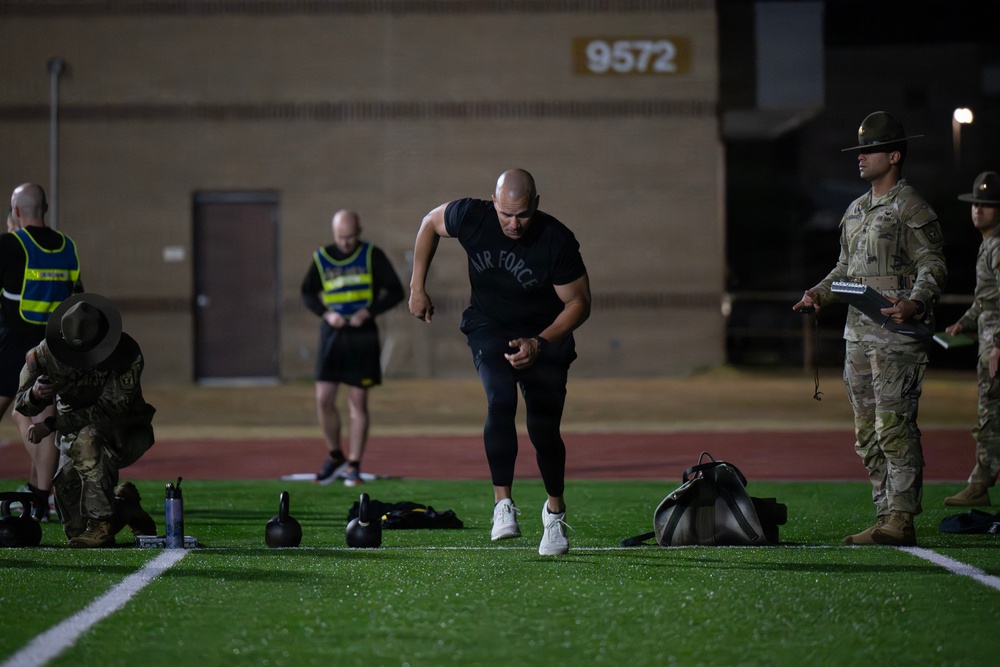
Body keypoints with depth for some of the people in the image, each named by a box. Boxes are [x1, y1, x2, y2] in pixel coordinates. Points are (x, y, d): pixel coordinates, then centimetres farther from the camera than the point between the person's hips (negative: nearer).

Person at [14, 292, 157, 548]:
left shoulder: (126, 353, -25)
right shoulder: (46, 352, -15)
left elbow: (109, 410, -30)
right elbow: (22, 404, -8)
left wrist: (51, 425, -35)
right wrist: (35, 394, -35)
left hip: (126, 434, -4)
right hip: (75, 433, 4)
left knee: (87, 439, -40)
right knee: (77, 530, -10)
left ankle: (102, 522, -31)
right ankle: (123, 505, 20)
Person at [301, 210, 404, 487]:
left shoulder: (372, 255, -1)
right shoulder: (322, 258, 4)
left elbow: (396, 291, 1)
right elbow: (307, 292, 13)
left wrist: (369, 311, -13)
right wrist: (326, 313, -5)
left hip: (362, 335, -2)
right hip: (332, 334, 2)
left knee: (358, 403, 0)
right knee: (323, 399, -5)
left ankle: (353, 466, 6)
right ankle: (335, 458, 14)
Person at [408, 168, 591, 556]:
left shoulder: (556, 241, -23)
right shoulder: (471, 217, -19)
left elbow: (578, 302, -13)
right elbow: (429, 224, 4)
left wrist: (539, 344, -26)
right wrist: (417, 288, 3)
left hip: (545, 334, 0)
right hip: (489, 328, 1)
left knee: (544, 429, -1)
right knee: (501, 403, -26)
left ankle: (555, 510, 24)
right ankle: (502, 503, -21)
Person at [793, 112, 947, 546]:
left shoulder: (910, 207, -6)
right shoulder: (856, 210, 20)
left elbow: (933, 266, -11)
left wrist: (915, 303, -28)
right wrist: (821, 293, 11)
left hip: (897, 333, -9)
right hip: (858, 332, 9)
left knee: (894, 427, -12)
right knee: (868, 433, 9)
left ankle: (901, 521, -11)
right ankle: (886, 517, 13)